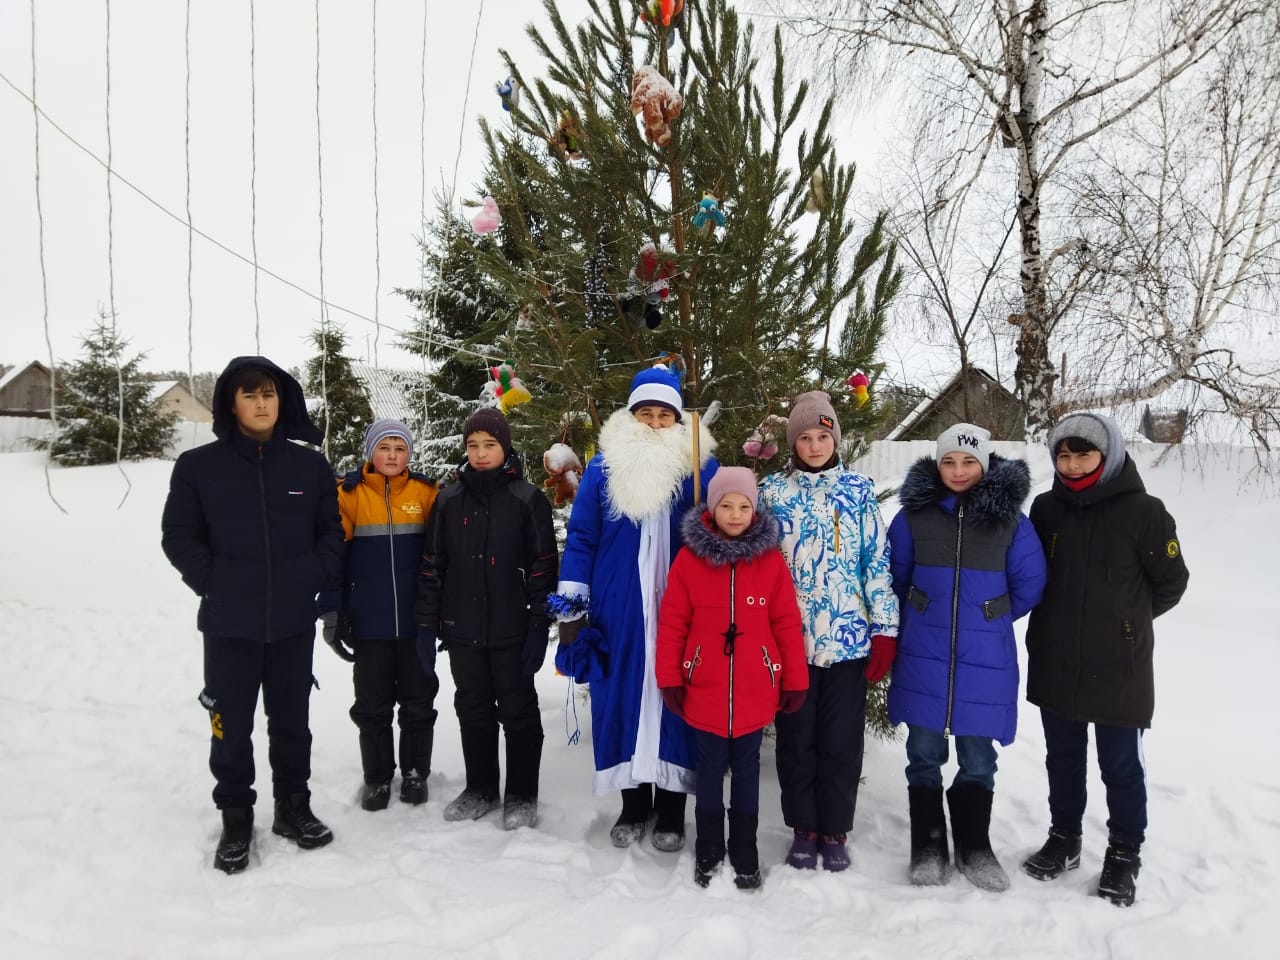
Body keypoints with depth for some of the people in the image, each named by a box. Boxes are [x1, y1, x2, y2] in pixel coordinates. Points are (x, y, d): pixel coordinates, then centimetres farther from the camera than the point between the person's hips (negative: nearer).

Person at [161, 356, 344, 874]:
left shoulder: (311, 466, 2)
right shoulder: (198, 466, -2)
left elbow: (331, 532, 8)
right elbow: (179, 536, 1)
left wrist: (316, 579, -4)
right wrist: (213, 584, -8)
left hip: (294, 621, 1)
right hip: (228, 623, -1)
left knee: (292, 721, 13)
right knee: (231, 725, 8)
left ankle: (293, 808, 30)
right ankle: (235, 820, 26)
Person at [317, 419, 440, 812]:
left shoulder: (426, 492, -1)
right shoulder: (348, 493, -4)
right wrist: (331, 611, -7)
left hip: (417, 621, 1)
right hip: (369, 623, 0)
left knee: (418, 702, 11)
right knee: (372, 705, 12)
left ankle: (416, 772, 28)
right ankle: (377, 777, 27)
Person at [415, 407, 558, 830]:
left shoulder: (528, 499, -3)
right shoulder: (449, 500, 6)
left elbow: (543, 566, -5)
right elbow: (432, 566, 8)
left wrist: (539, 628, -10)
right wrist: (427, 625, 4)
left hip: (511, 632, -3)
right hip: (462, 631, 4)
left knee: (518, 712, 7)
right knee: (472, 712, 14)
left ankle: (521, 796, 21)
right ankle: (480, 788, 31)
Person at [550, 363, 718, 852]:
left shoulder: (701, 468, 2)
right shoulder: (605, 467, 4)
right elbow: (580, 538, 5)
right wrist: (571, 610, 1)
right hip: (618, 611, 1)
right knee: (623, 698, 7)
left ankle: (671, 809, 22)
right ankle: (633, 803, 26)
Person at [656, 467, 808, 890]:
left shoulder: (771, 559, -2)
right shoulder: (689, 558, -4)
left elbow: (787, 622, 0)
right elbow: (672, 623, -1)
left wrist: (795, 680, 1)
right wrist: (670, 680, -2)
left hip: (756, 691, 1)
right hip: (704, 691, 0)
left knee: (746, 768, 14)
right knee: (710, 769, 13)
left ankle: (745, 855, 28)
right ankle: (708, 852, 29)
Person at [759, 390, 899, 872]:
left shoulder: (858, 490, 2)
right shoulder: (772, 490, 2)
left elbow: (877, 560, 2)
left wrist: (884, 631, -1)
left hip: (848, 636, 0)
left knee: (842, 740, 9)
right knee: (796, 739, 10)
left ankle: (835, 831, 26)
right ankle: (804, 829, 27)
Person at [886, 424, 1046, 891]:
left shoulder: (1010, 519, -3)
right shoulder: (914, 514, -2)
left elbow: (1028, 585, 5)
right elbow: (894, 577, 9)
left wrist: (987, 620, 12)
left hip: (985, 660, 0)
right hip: (923, 657, 0)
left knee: (977, 758, 11)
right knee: (924, 755, 9)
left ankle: (973, 848, 29)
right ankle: (928, 846, 24)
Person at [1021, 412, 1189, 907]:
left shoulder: (1143, 511, -10)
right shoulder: (1046, 509, 0)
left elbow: (1171, 582, 0)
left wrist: (1125, 619, 7)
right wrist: (1065, 616, 7)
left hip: (1119, 669, -3)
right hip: (1055, 666, 4)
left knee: (1121, 764, 10)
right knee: (1063, 758, 17)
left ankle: (1124, 854, 28)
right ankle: (1063, 839, 34)